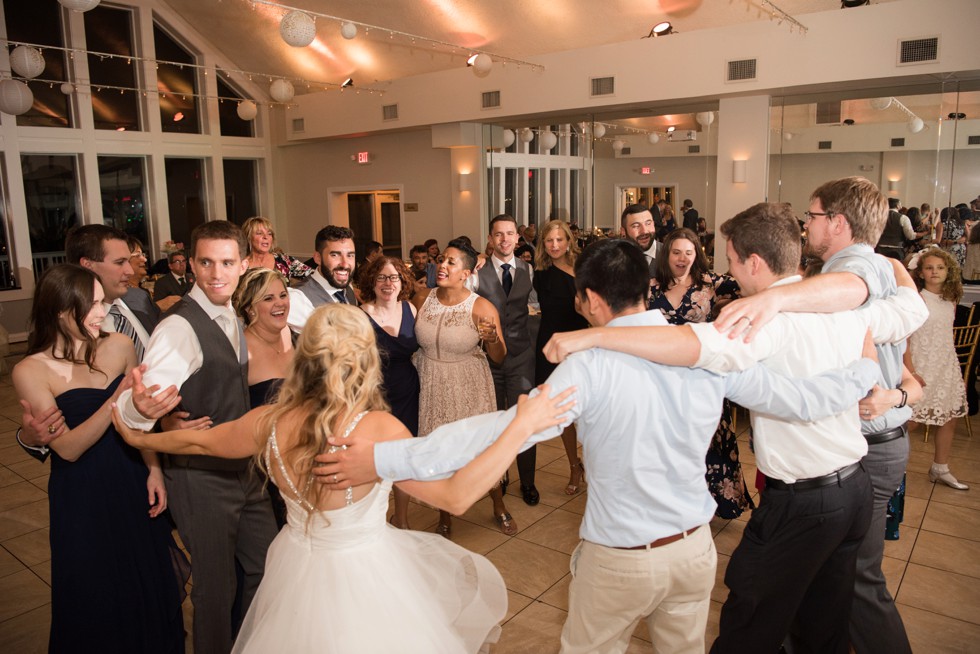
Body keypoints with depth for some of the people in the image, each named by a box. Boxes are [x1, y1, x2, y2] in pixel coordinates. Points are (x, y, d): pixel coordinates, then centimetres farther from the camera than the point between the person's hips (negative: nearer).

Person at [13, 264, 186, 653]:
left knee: (150, 588, 18)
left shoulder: (119, 347, -5)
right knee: (96, 600, 15)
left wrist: (154, 469, -2)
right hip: (81, 500, -3)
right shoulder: (30, 372, -14)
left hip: (133, 488, 3)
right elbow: (68, 448, -19)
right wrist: (116, 400, -31)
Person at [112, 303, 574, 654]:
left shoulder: (270, 423, -14)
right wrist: (521, 427, -31)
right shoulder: (377, 429, -30)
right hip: (365, 573, -5)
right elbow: (456, 496, -32)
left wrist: (138, 437, 24)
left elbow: (198, 441, 4)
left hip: (297, 570, 5)